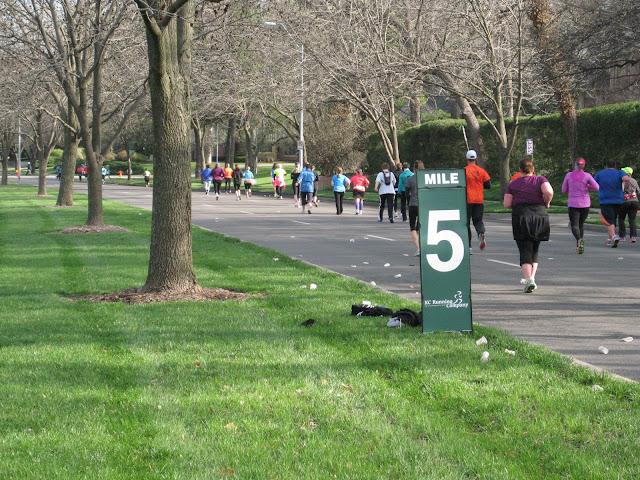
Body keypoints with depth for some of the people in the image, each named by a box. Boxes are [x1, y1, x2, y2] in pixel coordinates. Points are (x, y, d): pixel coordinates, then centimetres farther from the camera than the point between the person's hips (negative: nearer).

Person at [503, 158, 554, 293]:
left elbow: (507, 204, 0)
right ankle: (532, 277, 11)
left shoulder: (513, 184, 7)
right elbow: (549, 192, -14)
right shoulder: (540, 180, 5)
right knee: (534, 250, 19)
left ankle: (529, 279, -22)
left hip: (521, 217, -1)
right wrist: (546, 203, 4)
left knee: (525, 251, -4)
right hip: (540, 215, 1)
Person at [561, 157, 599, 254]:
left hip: (573, 204, -1)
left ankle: (579, 239, -35)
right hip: (585, 204, 1)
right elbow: (596, 187, -6)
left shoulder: (569, 175, -1)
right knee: (581, 224, 18)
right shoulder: (587, 176, -4)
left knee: (574, 225, -4)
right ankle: (578, 246, 14)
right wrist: (586, 186, 11)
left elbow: (564, 190, 4)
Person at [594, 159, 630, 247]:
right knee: (613, 220, 19)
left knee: (609, 221, -8)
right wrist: (626, 187, -4)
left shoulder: (600, 173, 2)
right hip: (618, 201, 2)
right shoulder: (619, 173, 0)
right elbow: (626, 179, -21)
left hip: (605, 201, -2)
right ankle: (610, 240, 25)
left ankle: (614, 237, -31)